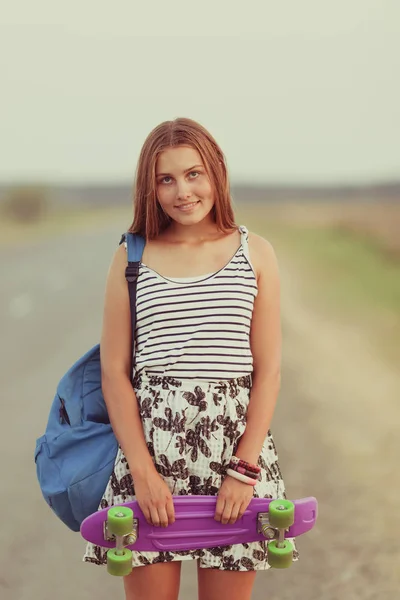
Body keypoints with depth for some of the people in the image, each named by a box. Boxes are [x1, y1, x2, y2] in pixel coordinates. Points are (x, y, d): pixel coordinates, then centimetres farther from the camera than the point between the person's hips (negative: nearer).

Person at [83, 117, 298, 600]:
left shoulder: (255, 253, 5)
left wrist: (244, 468, -7)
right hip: (151, 438, 0)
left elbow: (268, 370, 2)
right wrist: (143, 470, -8)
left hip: (236, 441, 0)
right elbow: (114, 371, 1)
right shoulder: (132, 257, 5)